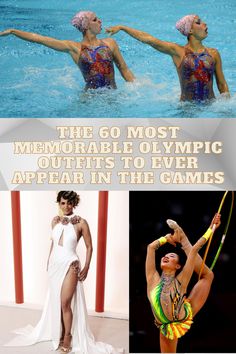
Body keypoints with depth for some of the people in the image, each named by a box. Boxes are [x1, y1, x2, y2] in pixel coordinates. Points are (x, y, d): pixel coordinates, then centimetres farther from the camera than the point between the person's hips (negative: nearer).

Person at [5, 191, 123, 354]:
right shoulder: (55, 221, 5)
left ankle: (68, 336, 12)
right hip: (55, 265, 5)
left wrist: (86, 268, -8)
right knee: (55, 301, 12)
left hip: (70, 266, -5)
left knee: (65, 303, -4)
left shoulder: (81, 222, -10)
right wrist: (49, 261, 16)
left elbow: (89, 247, -5)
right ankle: (59, 331, 27)